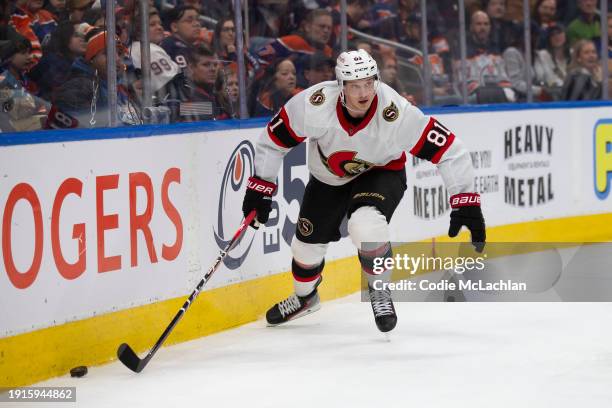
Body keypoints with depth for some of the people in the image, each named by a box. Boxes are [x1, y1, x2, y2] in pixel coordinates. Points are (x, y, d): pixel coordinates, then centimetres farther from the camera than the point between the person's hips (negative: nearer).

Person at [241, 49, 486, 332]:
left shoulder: (396, 114, -36)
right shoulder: (314, 104, -33)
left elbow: (449, 150, -29)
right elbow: (274, 139, -16)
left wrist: (466, 203, -31)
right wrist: (260, 187, -13)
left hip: (381, 173, -3)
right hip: (328, 178, 3)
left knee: (365, 225, -31)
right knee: (308, 242, 11)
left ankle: (379, 290, -2)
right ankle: (304, 297, 46)